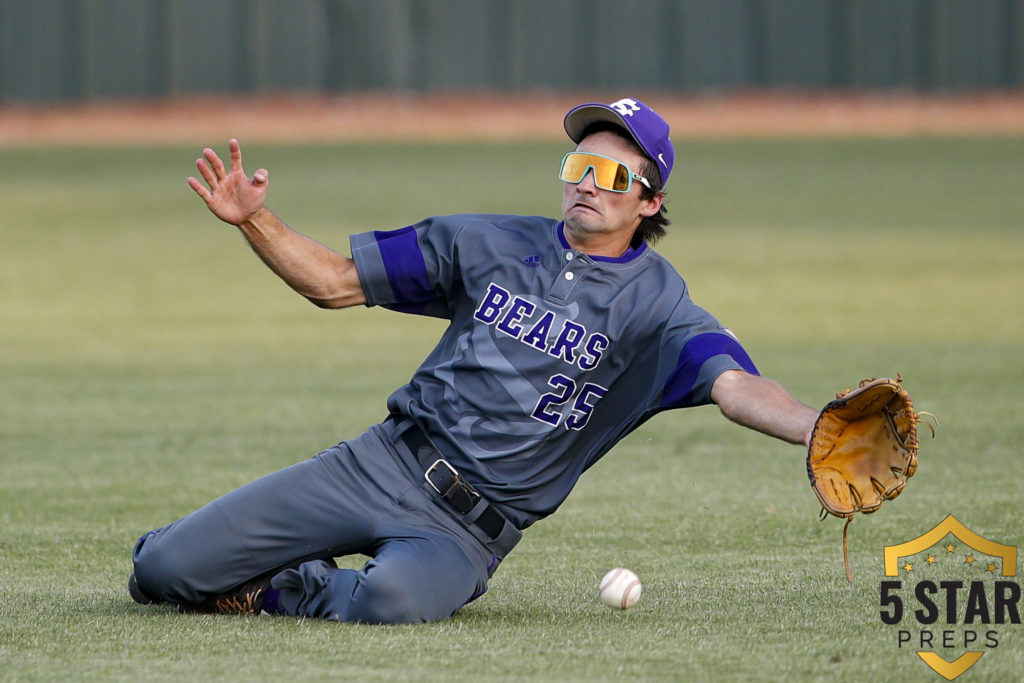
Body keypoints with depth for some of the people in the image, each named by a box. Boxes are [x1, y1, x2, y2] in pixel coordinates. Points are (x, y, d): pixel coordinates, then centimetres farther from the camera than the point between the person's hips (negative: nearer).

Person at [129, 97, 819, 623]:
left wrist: (812, 428, -41)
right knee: (163, 570, -9)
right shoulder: (487, 243, 9)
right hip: (385, 464, 3)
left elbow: (736, 385, -20)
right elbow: (335, 281, 12)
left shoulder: (656, 305, -2)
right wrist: (254, 220, -6)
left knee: (395, 599, -39)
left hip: (469, 528, -3)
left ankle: (289, 590, -6)